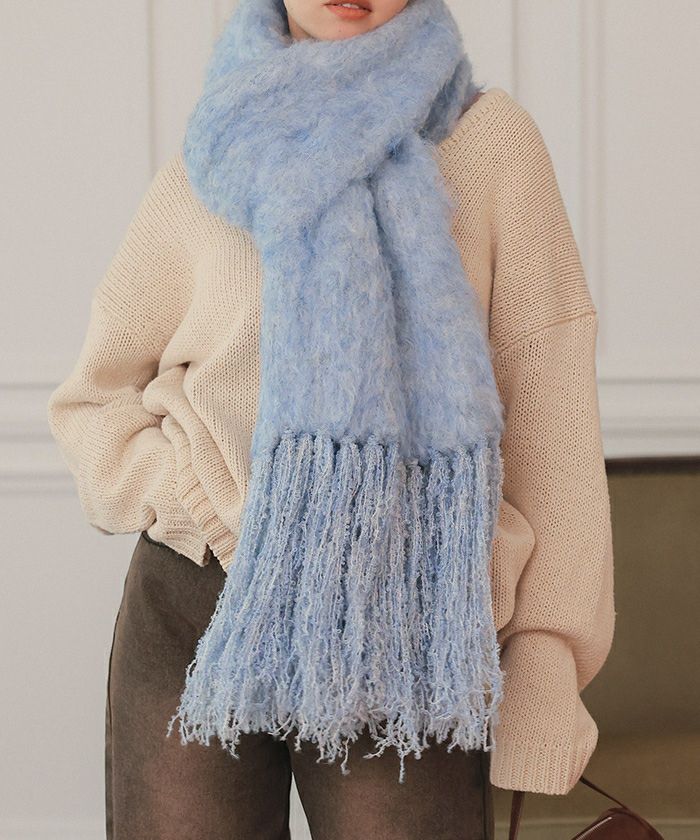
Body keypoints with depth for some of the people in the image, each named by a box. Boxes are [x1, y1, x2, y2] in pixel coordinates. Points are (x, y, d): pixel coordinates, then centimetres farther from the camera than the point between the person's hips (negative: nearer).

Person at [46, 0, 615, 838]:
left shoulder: (488, 137, 3)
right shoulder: (208, 169, 8)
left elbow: (547, 414, 1)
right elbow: (92, 402, 12)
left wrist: (546, 661, -5)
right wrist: (213, 512, -6)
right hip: (194, 616, 2)